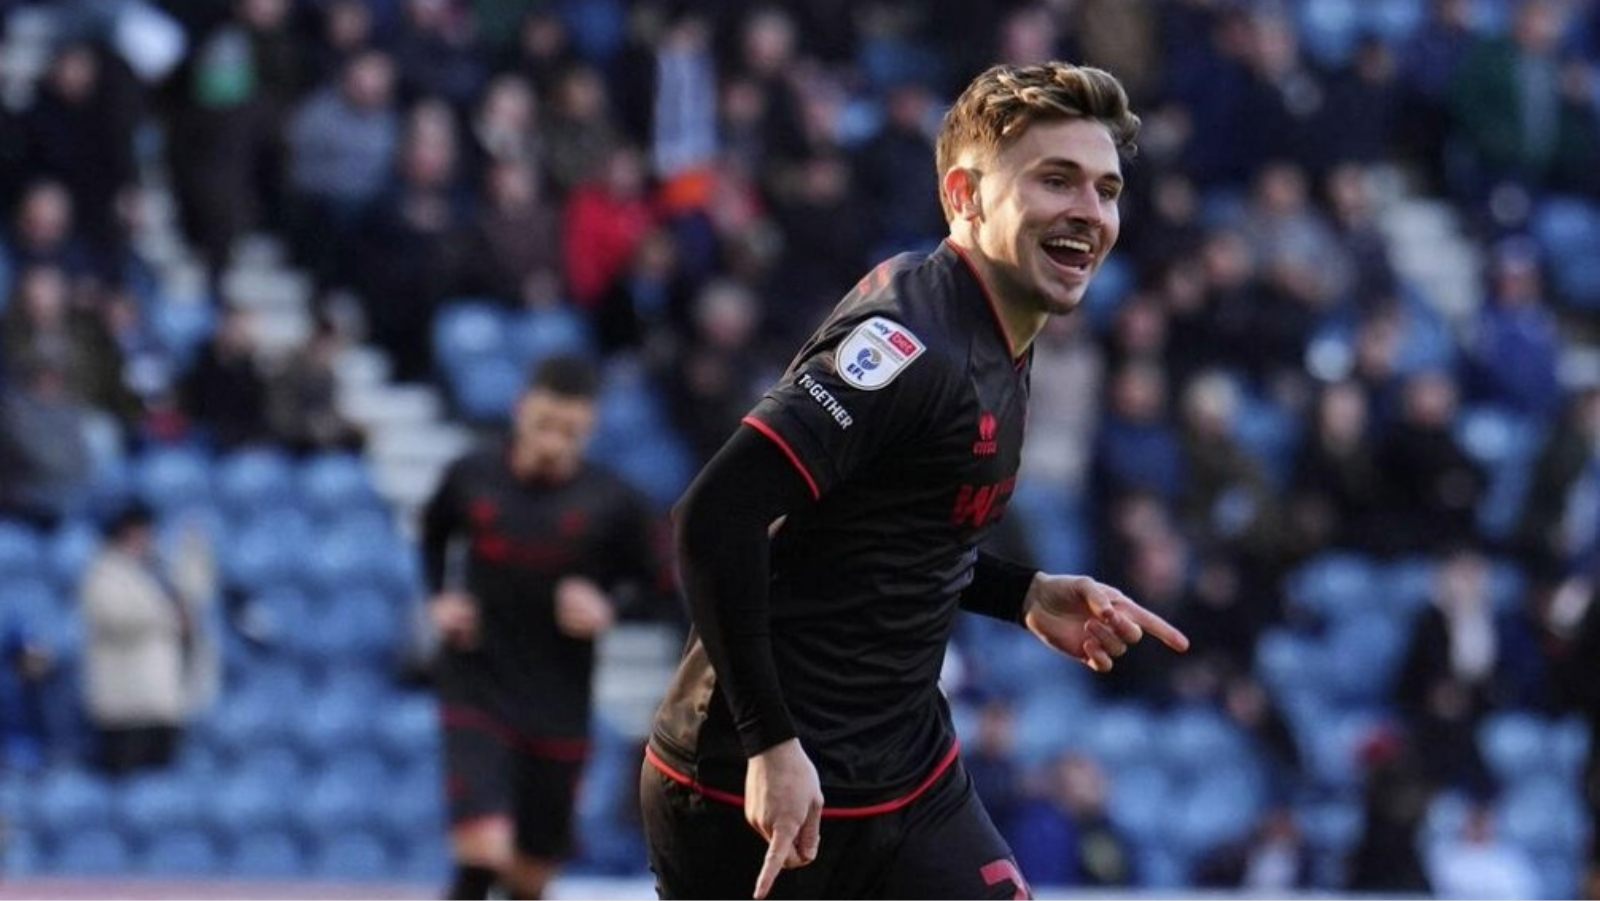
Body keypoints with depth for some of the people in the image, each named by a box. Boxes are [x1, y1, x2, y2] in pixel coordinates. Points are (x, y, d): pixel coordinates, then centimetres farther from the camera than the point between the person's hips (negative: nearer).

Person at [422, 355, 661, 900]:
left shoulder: (613, 504, -7)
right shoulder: (473, 477, -3)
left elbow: (648, 583, 5)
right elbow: (433, 535, 18)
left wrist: (610, 606, -15)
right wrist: (439, 597, 2)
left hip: (559, 706, 1)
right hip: (477, 687, -1)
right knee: (483, 850, -19)